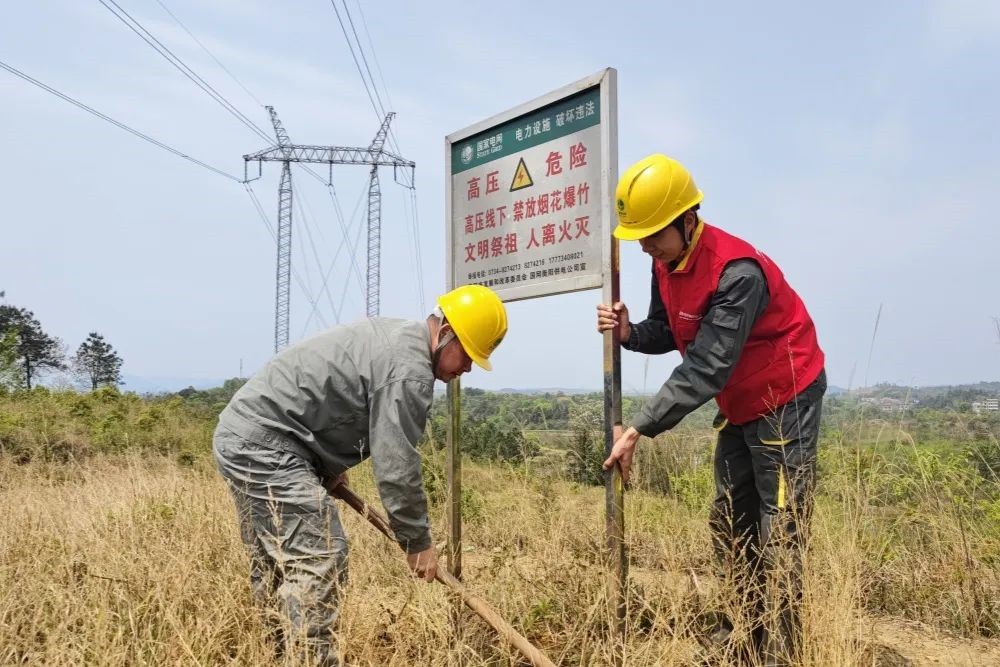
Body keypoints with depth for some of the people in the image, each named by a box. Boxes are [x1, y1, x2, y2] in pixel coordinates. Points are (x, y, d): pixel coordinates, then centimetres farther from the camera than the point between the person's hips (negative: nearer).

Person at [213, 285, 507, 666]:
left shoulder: (394, 335, 14)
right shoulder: (410, 369, -18)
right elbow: (396, 465, -19)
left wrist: (328, 467, 18)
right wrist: (417, 542, -9)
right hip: (265, 443, -11)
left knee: (276, 560, 16)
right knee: (318, 555, -11)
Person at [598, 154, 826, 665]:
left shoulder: (738, 271, -32)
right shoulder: (665, 263, -4)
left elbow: (707, 367, -36)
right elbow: (667, 334, 3)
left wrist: (639, 429, -37)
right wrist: (630, 333, -20)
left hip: (786, 399, -9)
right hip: (739, 405, 9)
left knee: (778, 530, -6)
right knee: (728, 521, 14)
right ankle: (753, 624, 28)